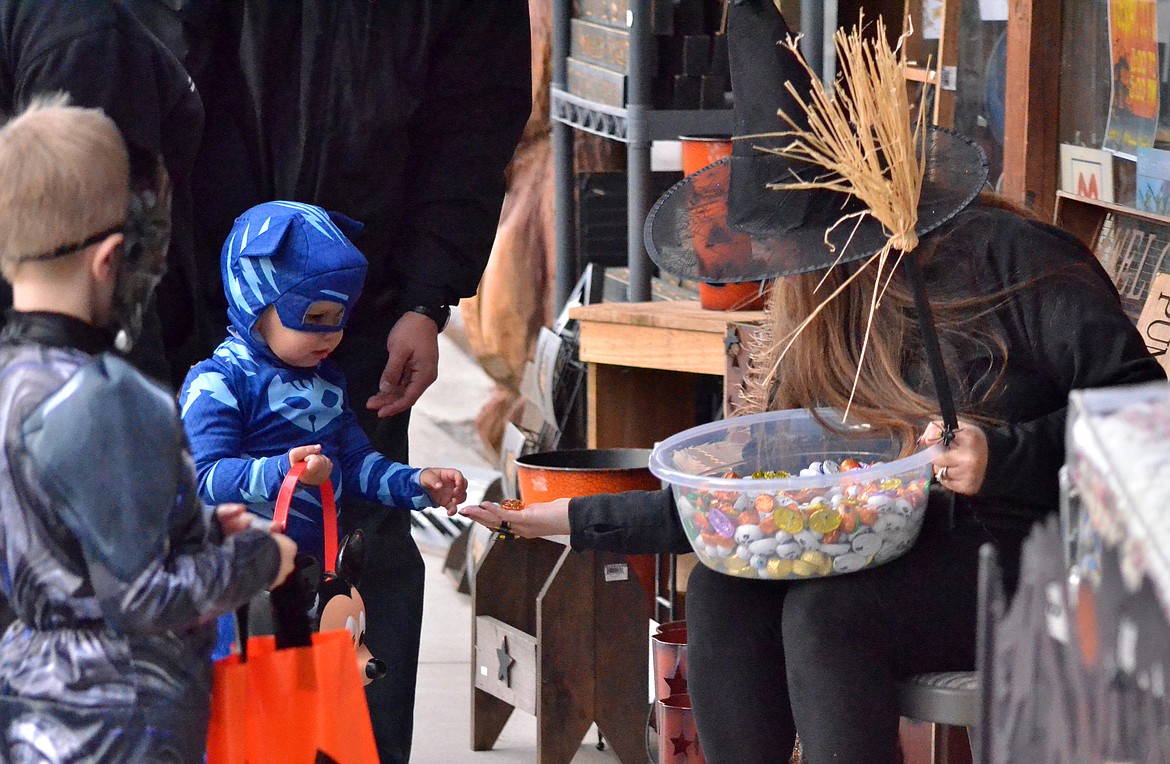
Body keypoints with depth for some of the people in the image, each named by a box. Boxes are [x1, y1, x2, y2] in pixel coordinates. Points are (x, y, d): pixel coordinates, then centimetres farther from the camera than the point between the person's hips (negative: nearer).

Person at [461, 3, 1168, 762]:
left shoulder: (1008, 258, -12)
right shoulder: (820, 313, 10)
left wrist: (1005, 456, -26)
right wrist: (577, 519, 8)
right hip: (903, 548, 7)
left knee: (825, 611, -30)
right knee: (723, 588, -17)